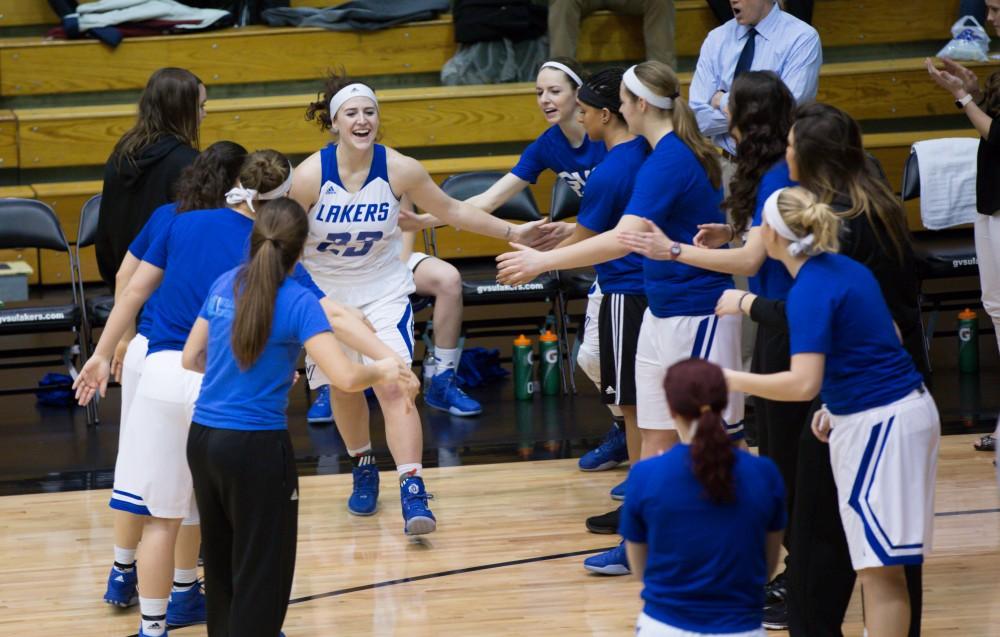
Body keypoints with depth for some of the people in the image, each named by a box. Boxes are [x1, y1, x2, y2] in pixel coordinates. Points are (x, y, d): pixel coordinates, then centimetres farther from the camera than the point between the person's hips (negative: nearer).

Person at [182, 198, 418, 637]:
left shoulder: (224, 286, 5)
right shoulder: (297, 301, -12)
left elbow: (191, 359, 16)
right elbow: (345, 377, -21)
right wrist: (383, 372, -2)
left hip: (203, 440, 6)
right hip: (255, 448, -6)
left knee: (221, 569, 19)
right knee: (261, 579, 2)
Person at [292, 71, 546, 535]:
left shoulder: (399, 169, -15)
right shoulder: (310, 176, -19)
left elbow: (451, 210, 1)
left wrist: (511, 232, 1)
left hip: (384, 291, 0)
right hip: (325, 295, 1)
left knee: (394, 385, -17)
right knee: (343, 388, 12)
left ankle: (413, 492, -22)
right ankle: (363, 468, 40)